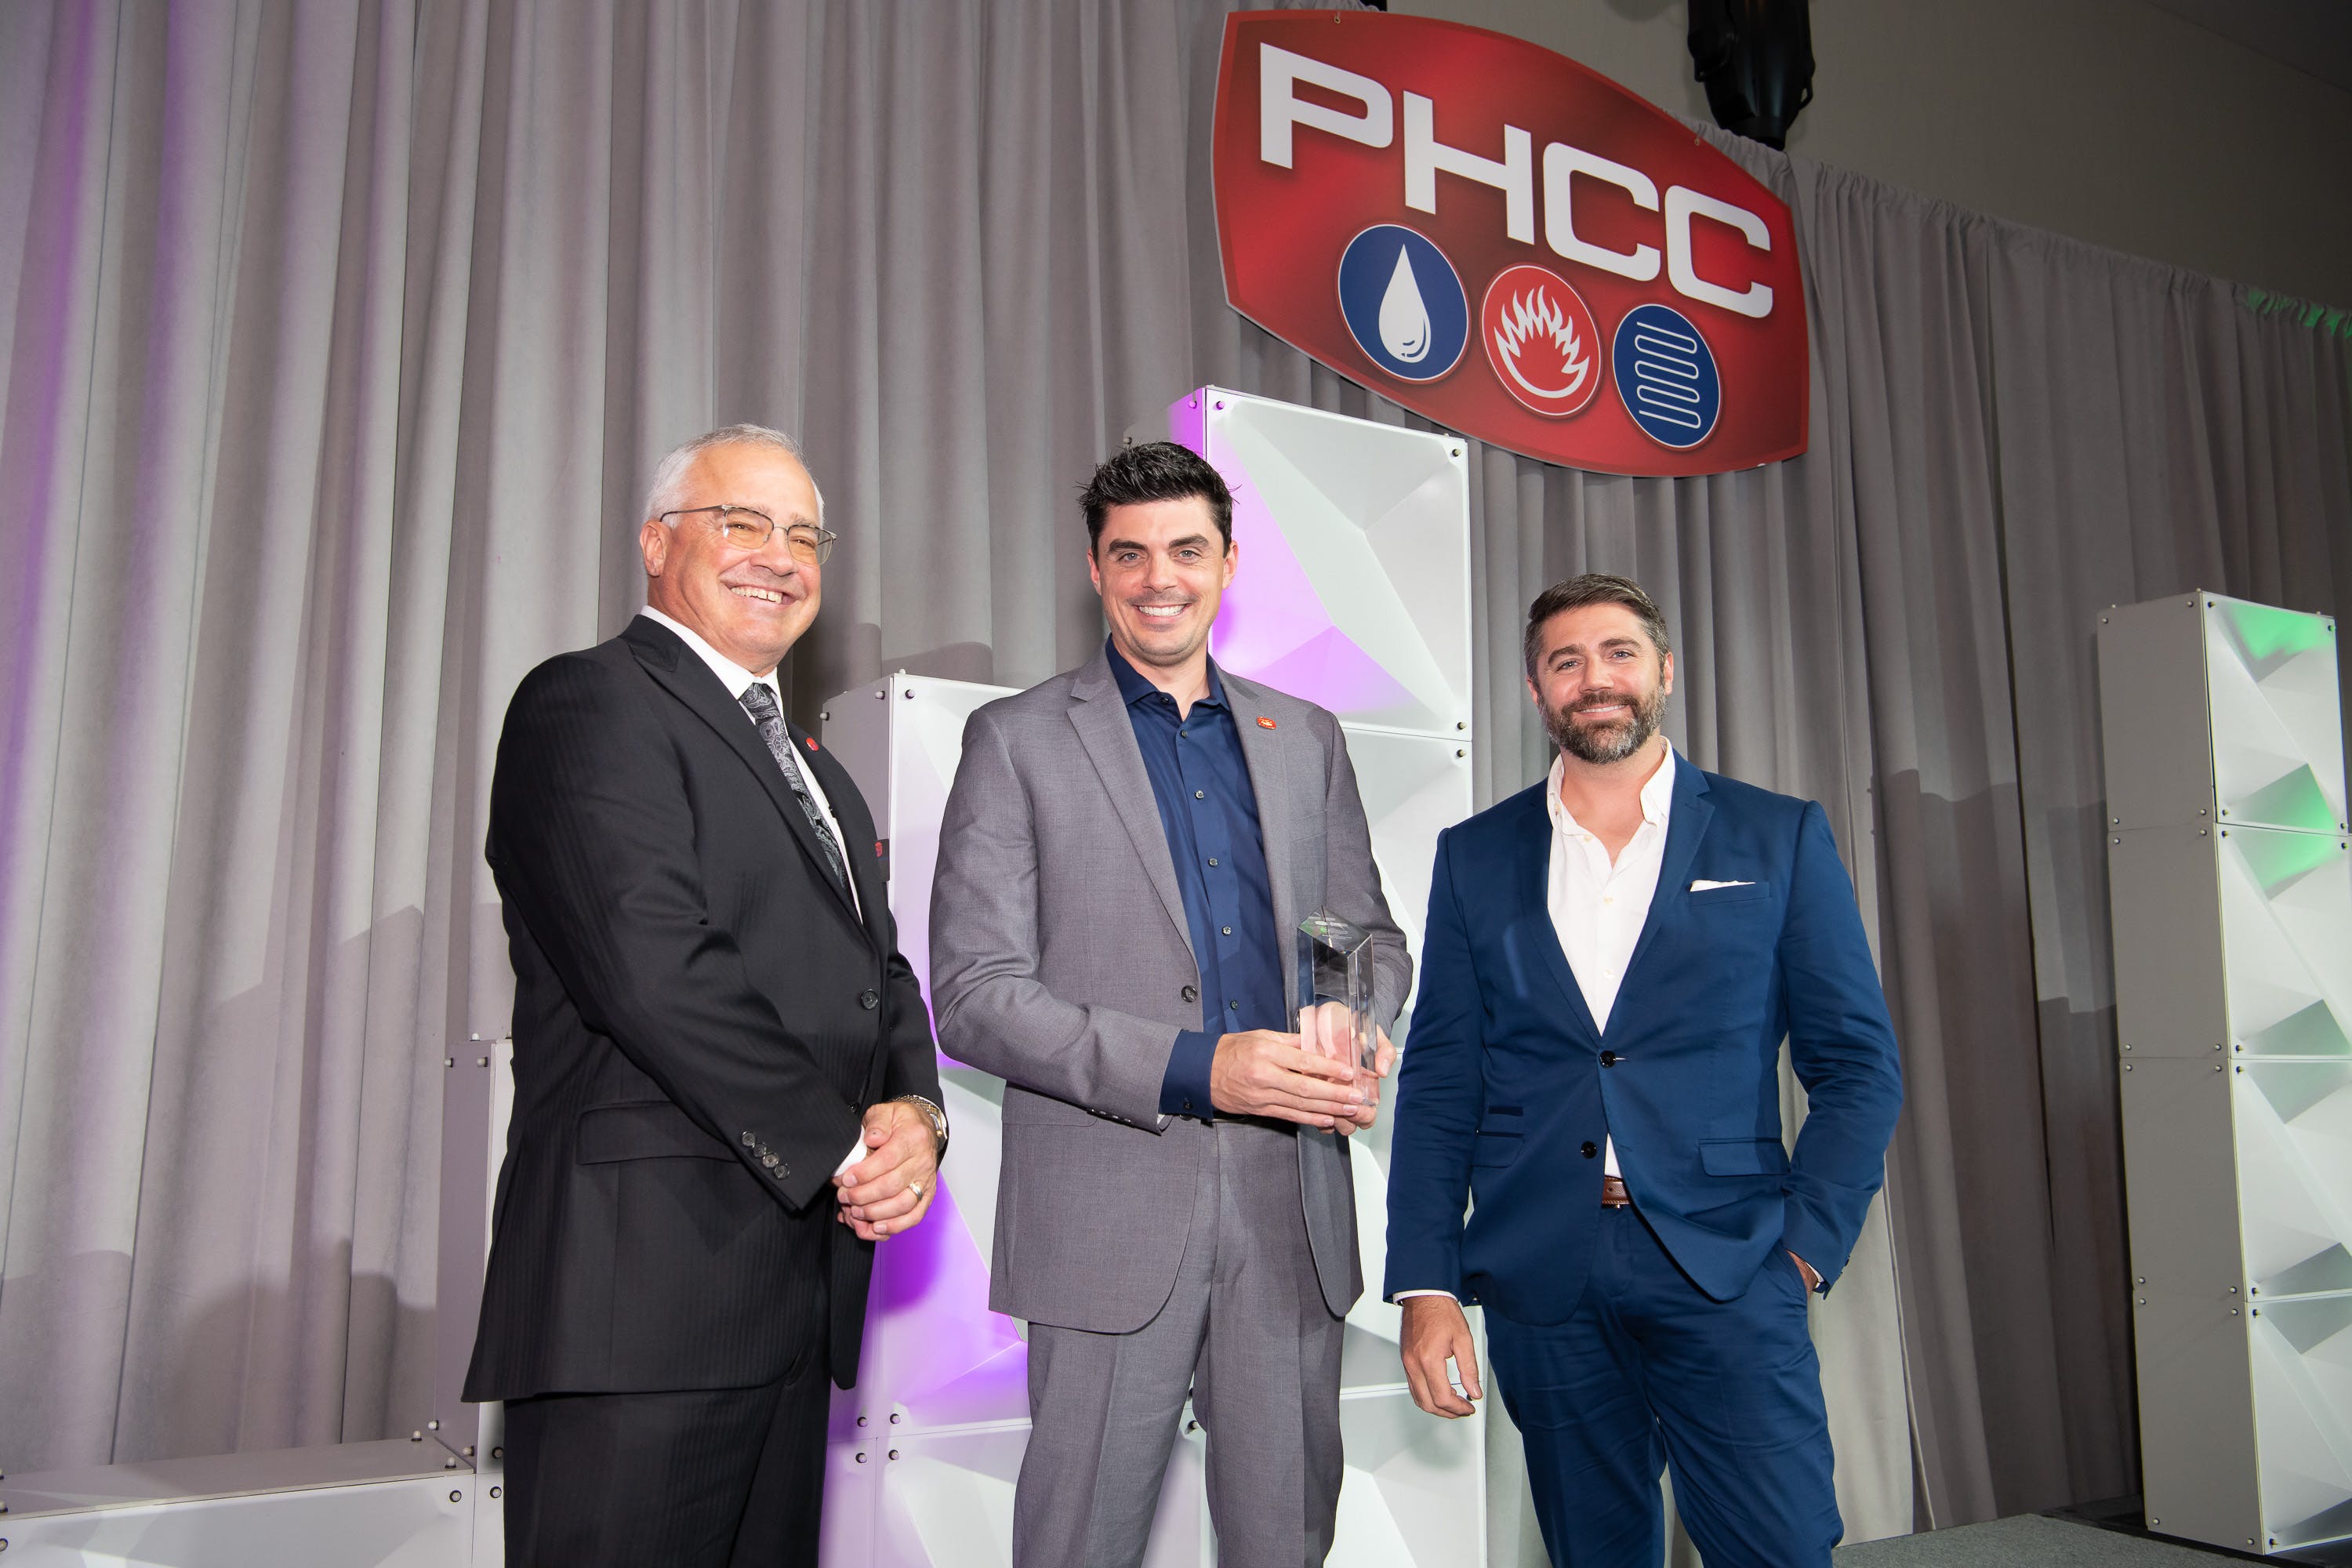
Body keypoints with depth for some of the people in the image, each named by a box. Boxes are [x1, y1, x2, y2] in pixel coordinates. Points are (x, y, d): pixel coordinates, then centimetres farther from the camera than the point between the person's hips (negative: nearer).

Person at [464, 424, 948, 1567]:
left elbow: (879, 974, 19)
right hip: (647, 1278, -8)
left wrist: (916, 1111, -3)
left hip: (796, 1294, 8)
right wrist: (845, 1146, -13)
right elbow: (652, 966, -18)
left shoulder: (814, 771, 23)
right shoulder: (588, 703, -5)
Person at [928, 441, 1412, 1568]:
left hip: (1293, 1207, 4)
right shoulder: (1018, 739, 0)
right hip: (1112, 1213, -3)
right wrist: (1189, 1070, -18)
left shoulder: (1307, 739, 13)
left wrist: (1355, 1041, -6)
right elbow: (973, 995, -7)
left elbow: (1373, 937, 18)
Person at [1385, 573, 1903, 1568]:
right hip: (1541, 1282, 2)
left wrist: (1808, 1246, -6)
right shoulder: (1475, 856, 9)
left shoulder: (1780, 839, 5)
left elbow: (1857, 1064, 4)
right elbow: (1438, 1084, 6)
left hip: (1725, 1269, -1)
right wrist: (1426, 1285, -1)